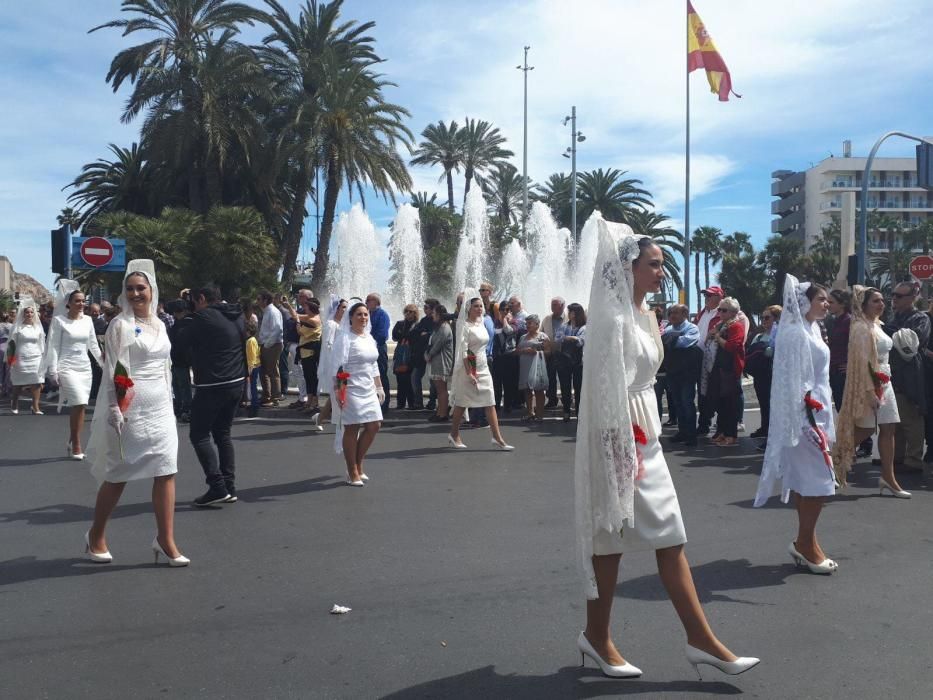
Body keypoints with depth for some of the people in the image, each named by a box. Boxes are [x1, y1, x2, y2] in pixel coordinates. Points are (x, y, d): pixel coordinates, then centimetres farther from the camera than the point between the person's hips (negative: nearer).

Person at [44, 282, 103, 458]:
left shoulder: (87, 320, 9)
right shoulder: (59, 320, -3)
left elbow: (93, 345, 16)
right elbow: (53, 347, -4)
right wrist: (53, 371, -9)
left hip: (85, 368, 5)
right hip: (67, 367, -5)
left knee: (78, 406, 5)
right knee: (79, 404, -17)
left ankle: (73, 443, 16)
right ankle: (76, 445, -6)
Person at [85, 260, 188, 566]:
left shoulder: (159, 324, 12)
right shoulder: (120, 325, -7)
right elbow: (112, 371, -11)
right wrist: (114, 411, -16)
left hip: (160, 408, 6)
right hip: (130, 410, -6)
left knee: (166, 472, -1)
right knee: (118, 475, 6)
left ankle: (166, 541, 4)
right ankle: (96, 536, 25)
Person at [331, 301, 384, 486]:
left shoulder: (369, 338, 14)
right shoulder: (344, 338, -9)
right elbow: (337, 366, -14)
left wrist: (379, 387, 20)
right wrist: (338, 389, -21)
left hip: (368, 389, 8)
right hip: (351, 389, -7)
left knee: (374, 426, 6)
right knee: (352, 429, -1)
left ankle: (358, 464, 23)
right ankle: (353, 473, 10)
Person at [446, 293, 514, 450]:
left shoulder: (482, 324, 11)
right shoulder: (465, 326, -10)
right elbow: (463, 351, -16)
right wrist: (469, 373, -21)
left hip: (483, 368, 7)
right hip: (468, 367, -7)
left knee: (490, 402, -1)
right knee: (462, 402, 5)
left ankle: (497, 437, -3)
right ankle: (454, 434, 20)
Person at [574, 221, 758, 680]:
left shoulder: (641, 314, 14)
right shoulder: (614, 316, -15)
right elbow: (608, 387, -20)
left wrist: (642, 443, 17)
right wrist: (622, 448, -22)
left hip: (645, 436, 9)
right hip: (620, 439, -9)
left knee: (670, 538, 9)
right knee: (612, 538, 4)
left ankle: (700, 640, 17)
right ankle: (597, 636, 21)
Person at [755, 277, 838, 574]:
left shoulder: (810, 330, 15)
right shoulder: (796, 333, -15)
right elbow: (793, 381, -20)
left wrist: (820, 420, 20)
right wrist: (808, 422, -22)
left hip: (816, 413, 10)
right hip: (806, 416, -10)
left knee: (806, 481, 12)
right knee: (820, 481, -6)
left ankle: (804, 542, 19)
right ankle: (806, 544, 5)